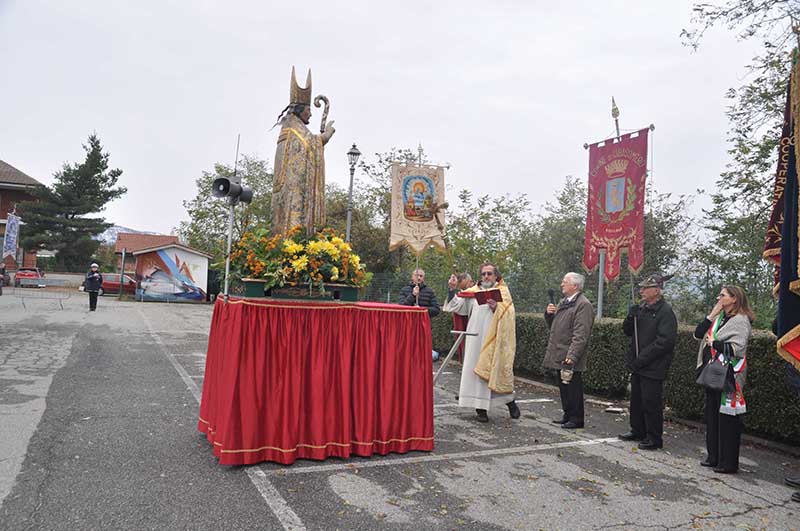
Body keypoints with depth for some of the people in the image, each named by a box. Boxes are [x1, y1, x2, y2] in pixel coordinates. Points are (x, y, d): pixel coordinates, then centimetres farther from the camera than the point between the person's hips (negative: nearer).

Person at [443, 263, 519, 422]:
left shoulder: (503, 292, 4)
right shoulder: (474, 291, 12)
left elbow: (508, 316, -7)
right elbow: (458, 306, 8)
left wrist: (497, 308, -25)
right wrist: (453, 290, -4)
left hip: (494, 339, -3)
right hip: (476, 338, 3)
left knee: (496, 370, 1)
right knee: (475, 371, 0)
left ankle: (510, 401, 23)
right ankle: (481, 408, 8)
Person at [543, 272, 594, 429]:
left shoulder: (583, 305, -13)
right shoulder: (563, 302, 17)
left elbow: (580, 335, -20)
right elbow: (553, 326, 25)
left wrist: (572, 356, -25)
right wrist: (549, 314, 5)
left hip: (570, 358, -9)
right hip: (559, 356, 9)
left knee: (573, 389, -1)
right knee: (563, 388, 16)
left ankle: (576, 419, 10)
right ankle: (568, 415, 27)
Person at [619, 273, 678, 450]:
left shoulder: (665, 312, -14)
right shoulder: (641, 308, 10)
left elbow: (665, 341, -21)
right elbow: (627, 331, 15)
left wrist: (641, 359, -20)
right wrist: (631, 317, -7)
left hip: (653, 368, -8)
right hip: (638, 364, 8)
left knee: (651, 403, 0)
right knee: (636, 400, 18)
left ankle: (655, 439, 14)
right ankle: (638, 431, 33)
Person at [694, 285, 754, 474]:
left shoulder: (740, 320, -10)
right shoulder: (719, 317, 13)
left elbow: (737, 348, -20)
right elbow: (698, 334, 4)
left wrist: (714, 343, -10)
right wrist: (711, 315, -2)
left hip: (728, 376, -8)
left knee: (727, 418, -1)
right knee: (711, 415, 14)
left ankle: (729, 462, 8)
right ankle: (714, 456, 25)